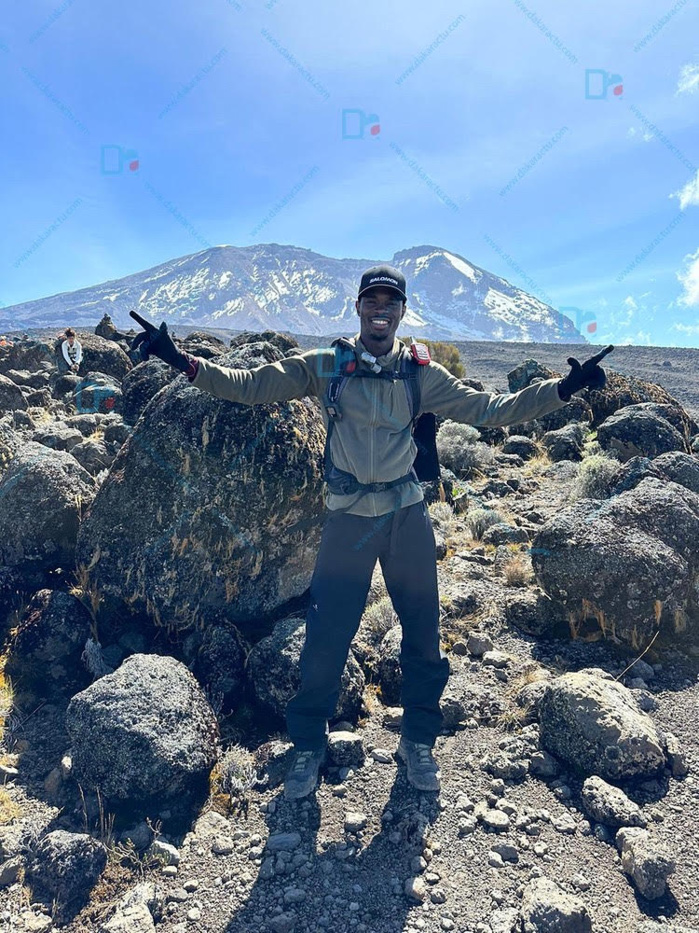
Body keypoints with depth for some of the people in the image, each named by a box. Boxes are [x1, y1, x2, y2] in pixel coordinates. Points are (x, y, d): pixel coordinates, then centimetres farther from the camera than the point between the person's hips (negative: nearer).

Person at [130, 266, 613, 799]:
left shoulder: (424, 374, 3)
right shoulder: (323, 366, 0)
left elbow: (490, 409, 2)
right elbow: (248, 386, -2)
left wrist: (563, 389, -6)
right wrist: (183, 361, -12)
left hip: (409, 516, 2)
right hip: (348, 518, -1)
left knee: (424, 635, 11)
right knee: (325, 639, 2)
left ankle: (419, 743, 34)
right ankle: (309, 746, 27)